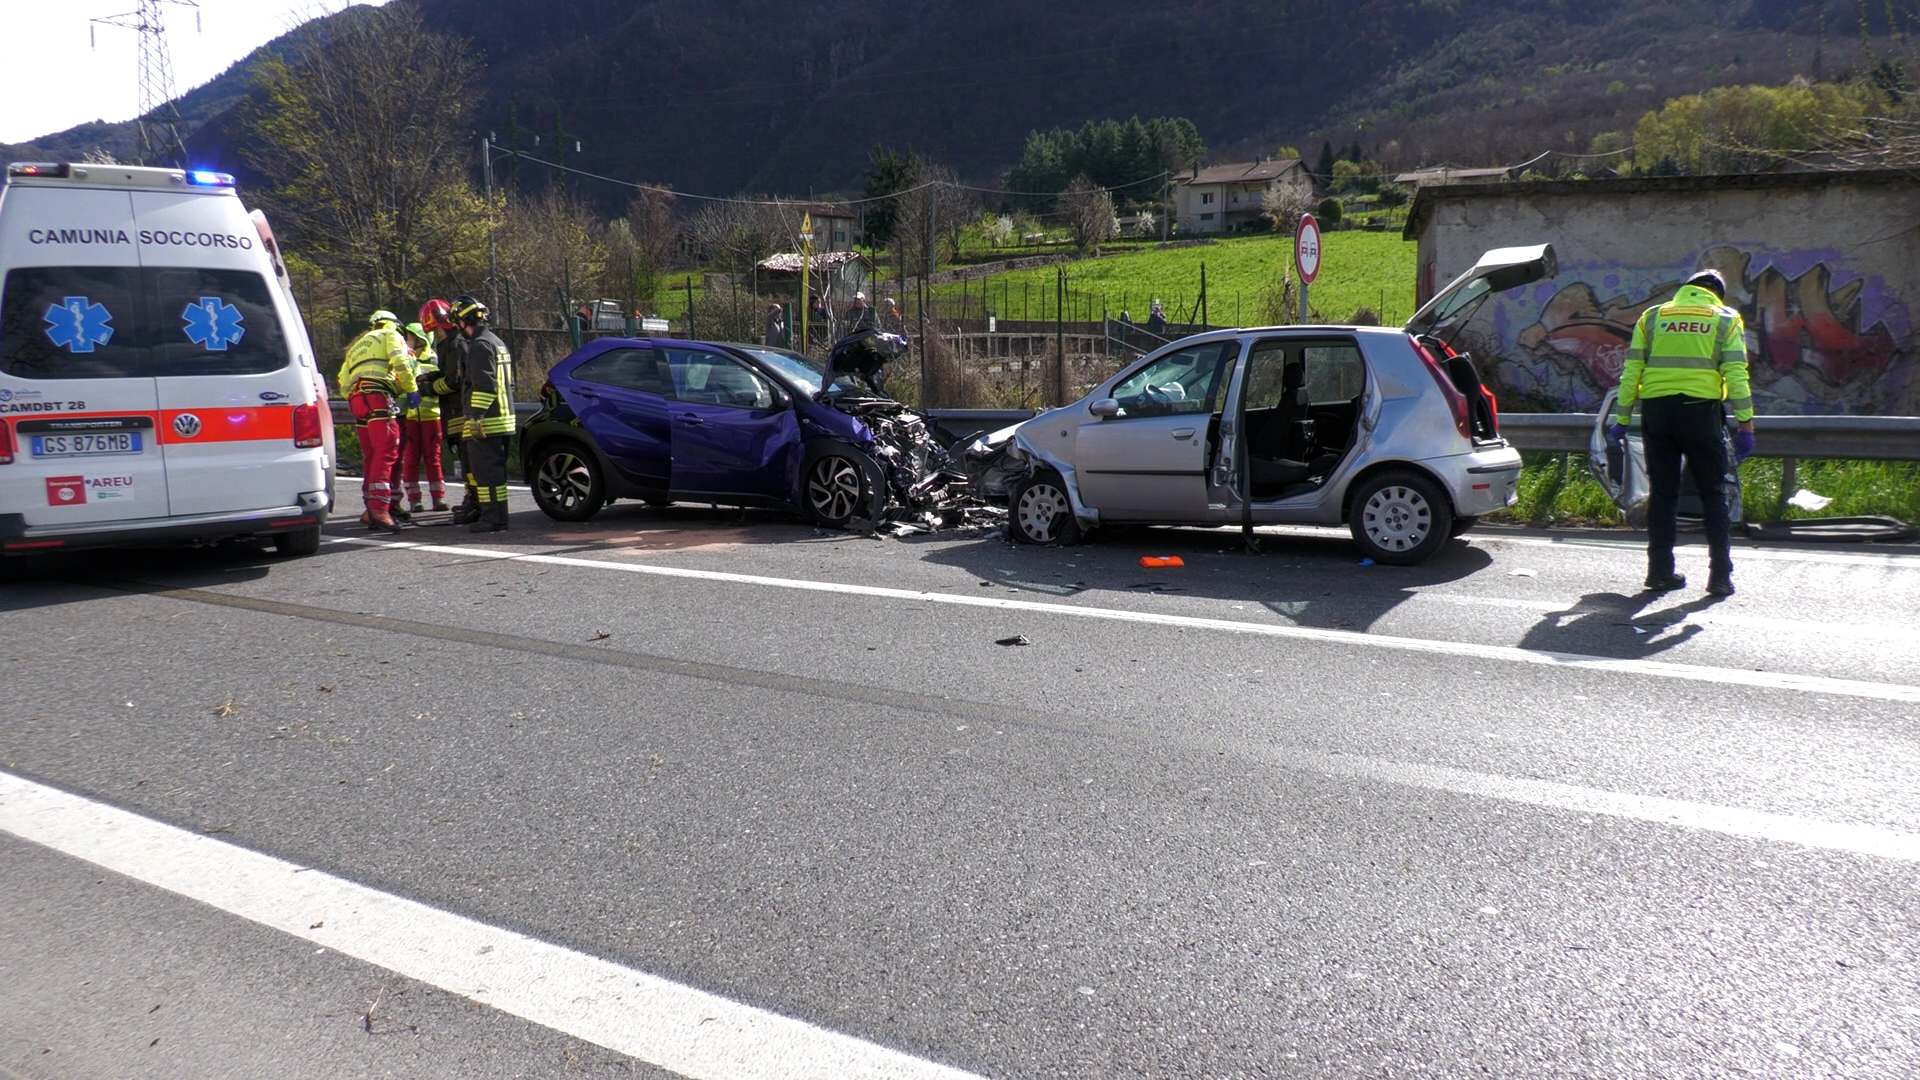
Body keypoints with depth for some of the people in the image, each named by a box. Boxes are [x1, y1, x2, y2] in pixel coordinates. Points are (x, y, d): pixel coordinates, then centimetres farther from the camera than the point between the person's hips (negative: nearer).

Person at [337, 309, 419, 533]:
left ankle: (371, 510, 15)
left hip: (356, 399, 7)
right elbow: (400, 363, -5)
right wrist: (412, 390, 2)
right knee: (386, 452, -15)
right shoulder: (390, 336, 16)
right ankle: (379, 509, -28)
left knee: (370, 456, 13)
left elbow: (343, 384, 25)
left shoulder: (356, 347, 34)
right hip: (378, 396, -7)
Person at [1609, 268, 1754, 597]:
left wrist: (1621, 417, 9)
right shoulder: (1726, 319, 9)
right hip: (1700, 409, -2)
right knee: (1713, 492, 6)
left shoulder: (1652, 317, 14)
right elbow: (1736, 374, -2)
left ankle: (1660, 570, 9)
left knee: (1662, 491, 8)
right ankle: (1720, 575, 3)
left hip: (1656, 409, 2)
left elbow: (1631, 371, 7)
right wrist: (1745, 424, -4)